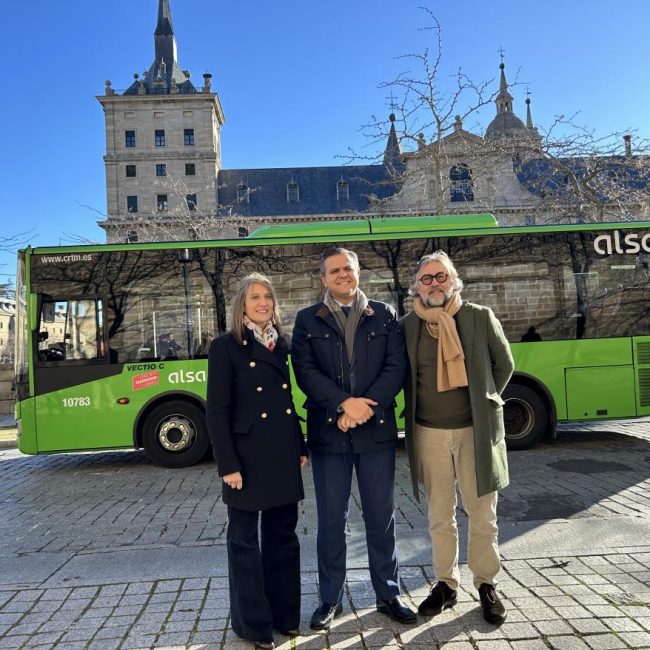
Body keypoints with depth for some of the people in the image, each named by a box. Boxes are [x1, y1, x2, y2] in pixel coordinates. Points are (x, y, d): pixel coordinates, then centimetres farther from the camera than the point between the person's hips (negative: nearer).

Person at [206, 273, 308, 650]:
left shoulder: (281, 345, 10)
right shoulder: (226, 347, -7)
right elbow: (217, 412, -10)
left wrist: (301, 447, 12)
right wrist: (228, 464, -14)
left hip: (284, 454, 6)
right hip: (248, 455, -5)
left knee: (283, 534, 15)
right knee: (244, 540, 9)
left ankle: (285, 615, 32)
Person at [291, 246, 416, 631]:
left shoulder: (385, 316, 6)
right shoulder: (308, 320, 5)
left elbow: (397, 368, -3)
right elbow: (305, 371, -6)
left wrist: (364, 407, -14)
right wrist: (344, 404, -18)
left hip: (377, 431, 1)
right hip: (328, 433, 0)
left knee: (381, 518, 11)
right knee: (331, 521, 10)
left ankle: (388, 594, 29)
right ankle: (331, 599, 27)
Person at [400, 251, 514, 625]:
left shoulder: (481, 318, -2)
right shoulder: (407, 326, 0)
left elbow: (504, 364, 8)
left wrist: (485, 404, 7)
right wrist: (417, 411, 6)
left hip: (475, 431, -1)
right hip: (429, 434, 1)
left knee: (483, 514, 9)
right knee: (440, 515, 12)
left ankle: (487, 584, 28)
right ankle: (446, 584, 29)